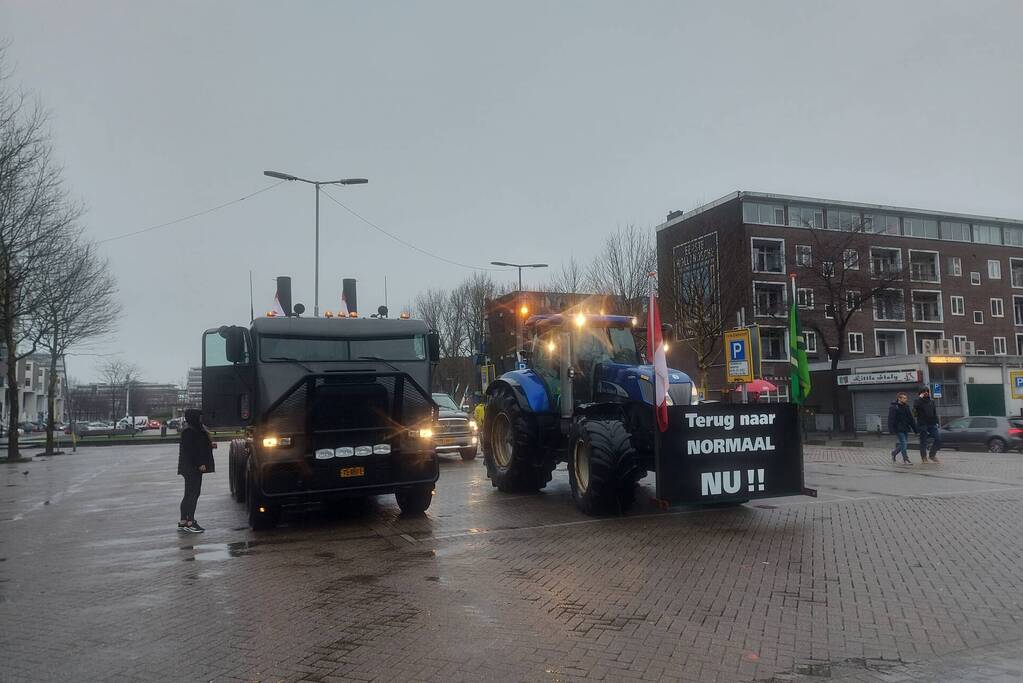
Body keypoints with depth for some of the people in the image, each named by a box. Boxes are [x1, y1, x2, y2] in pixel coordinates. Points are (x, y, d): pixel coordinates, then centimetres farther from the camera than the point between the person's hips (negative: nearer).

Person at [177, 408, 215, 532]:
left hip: (193, 467, 11)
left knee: (190, 494, 13)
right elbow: (190, 449, -22)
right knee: (193, 493, -7)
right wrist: (199, 464, -22)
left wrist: (210, 445, 9)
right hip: (192, 467, -11)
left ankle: (183, 522, 18)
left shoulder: (195, 429, 15)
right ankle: (189, 522, -3)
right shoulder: (189, 431, -16)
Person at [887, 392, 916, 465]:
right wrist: (891, 430, -20)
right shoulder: (893, 407, -10)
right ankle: (906, 459, -3)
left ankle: (894, 452, 31)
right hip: (898, 429, -7)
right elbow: (891, 420, -14)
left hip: (905, 429, 7)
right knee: (903, 443, -9)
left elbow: (911, 419, 17)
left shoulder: (906, 407, 13)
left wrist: (915, 428, 13)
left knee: (905, 443, 10)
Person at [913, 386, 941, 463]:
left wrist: (936, 422, 8)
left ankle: (932, 454, 11)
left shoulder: (931, 402, 16)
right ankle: (923, 458, 9)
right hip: (922, 424, -4)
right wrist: (920, 398, -17)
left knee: (938, 439, -6)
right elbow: (915, 406, -24)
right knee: (923, 442, -1)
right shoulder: (918, 401, 0)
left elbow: (935, 413, 19)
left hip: (932, 424, 5)